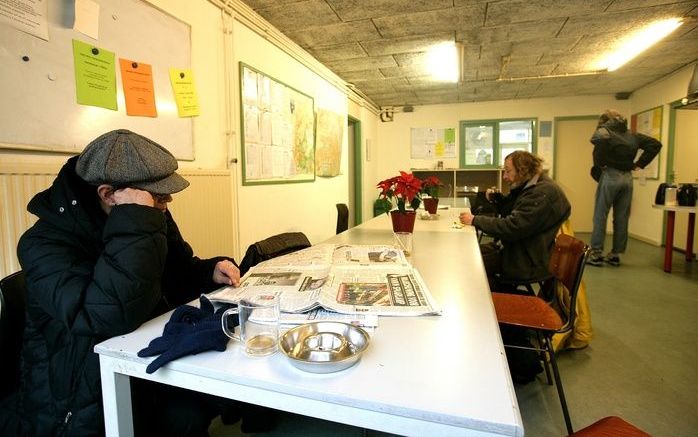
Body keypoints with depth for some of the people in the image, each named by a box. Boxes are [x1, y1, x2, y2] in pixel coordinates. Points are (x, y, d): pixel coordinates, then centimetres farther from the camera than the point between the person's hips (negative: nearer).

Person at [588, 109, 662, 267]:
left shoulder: (604, 130, -1)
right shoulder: (632, 135, 16)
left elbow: (601, 138, -25)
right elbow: (655, 144, 15)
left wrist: (599, 163, -14)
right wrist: (640, 164, 12)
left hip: (610, 176, -5)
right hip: (627, 177, 6)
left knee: (600, 216, -1)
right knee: (621, 218, 9)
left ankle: (596, 254, 0)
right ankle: (615, 255, 16)